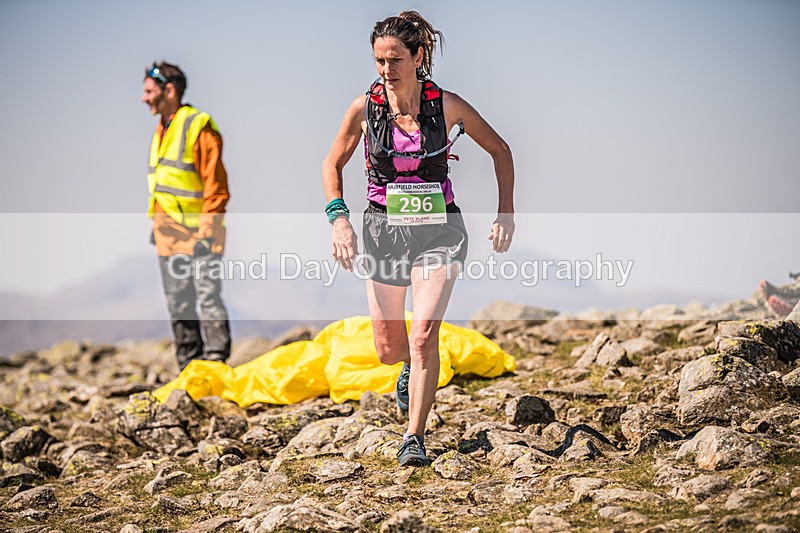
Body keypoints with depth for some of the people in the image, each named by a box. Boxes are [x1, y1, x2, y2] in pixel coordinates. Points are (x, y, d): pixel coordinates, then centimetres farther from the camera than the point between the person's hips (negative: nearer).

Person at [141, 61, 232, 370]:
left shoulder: (199, 127, -9)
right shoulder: (161, 130, 17)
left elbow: (215, 184, -13)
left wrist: (207, 231, -18)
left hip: (197, 232, -9)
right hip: (168, 234, 9)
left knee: (208, 299, -9)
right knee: (178, 306, 9)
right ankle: (189, 370, 15)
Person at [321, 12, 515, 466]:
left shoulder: (447, 105, -8)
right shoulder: (365, 108, -6)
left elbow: (500, 151, 5)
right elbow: (333, 165, 7)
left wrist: (506, 213, 0)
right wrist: (339, 219, -7)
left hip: (439, 230, -2)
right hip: (384, 230, 2)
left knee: (424, 335, -19)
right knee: (389, 350, 7)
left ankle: (415, 438, -9)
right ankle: (413, 365, 45)